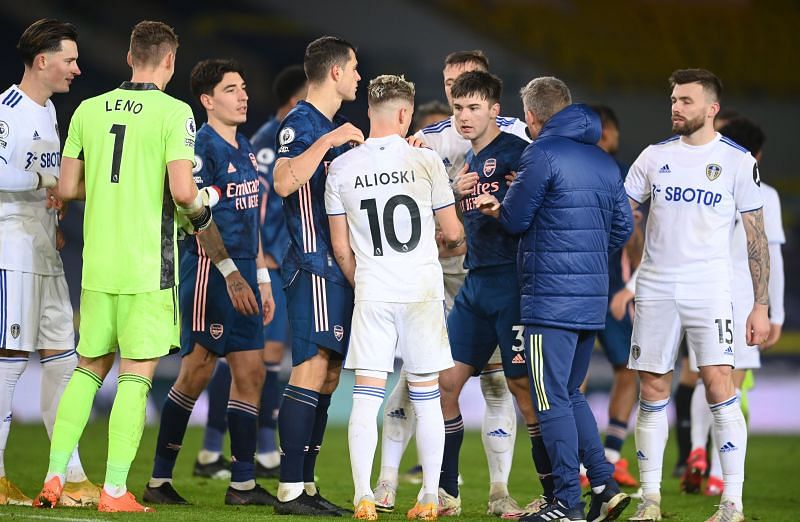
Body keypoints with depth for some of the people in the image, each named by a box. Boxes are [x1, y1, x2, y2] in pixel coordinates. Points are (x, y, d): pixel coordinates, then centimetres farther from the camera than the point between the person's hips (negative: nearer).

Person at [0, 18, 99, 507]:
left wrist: (53, 222, 15)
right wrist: (45, 180, -16)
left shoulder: (48, 110, 17)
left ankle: (71, 478, 10)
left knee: (61, 356, 8)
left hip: (46, 251, 10)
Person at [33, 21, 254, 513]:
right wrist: (201, 210, 4)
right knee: (136, 375, 0)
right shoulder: (173, 112, -8)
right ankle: (115, 491, -2)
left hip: (97, 265, 5)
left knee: (89, 368, 15)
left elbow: (67, 187, 8)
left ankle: (54, 477, 10)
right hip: (148, 268, -5)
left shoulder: (89, 110, 6)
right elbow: (183, 190, -17)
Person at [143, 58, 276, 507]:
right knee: (198, 372, -5)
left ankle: (244, 483, 10)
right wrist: (231, 273, -20)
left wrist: (261, 276, 20)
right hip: (209, 269, -8)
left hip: (242, 272, 8)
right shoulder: (202, 148, -11)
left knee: (251, 373, 6)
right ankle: (160, 479, 4)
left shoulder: (245, 149, 16)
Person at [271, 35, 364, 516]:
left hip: (338, 266, 10)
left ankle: (306, 485, 12)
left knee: (328, 376, 9)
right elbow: (284, 182, -27)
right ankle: (291, 490, -14)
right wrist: (328, 141, -23)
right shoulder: (302, 123, -10)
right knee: (312, 368, -13)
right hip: (314, 264, -10)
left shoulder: (336, 127, 20)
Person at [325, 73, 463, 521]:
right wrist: (456, 238, 26)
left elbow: (341, 248, 6)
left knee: (366, 396, 2)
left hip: (371, 296, 1)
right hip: (423, 291, -1)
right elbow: (453, 232, 3)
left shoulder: (342, 168, 2)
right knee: (427, 398, 7)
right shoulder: (425, 161, -4)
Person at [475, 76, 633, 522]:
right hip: (593, 300, 8)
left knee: (552, 399, -3)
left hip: (551, 297, -8)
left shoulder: (542, 154, -10)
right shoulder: (605, 162, 13)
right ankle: (605, 485, 8)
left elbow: (515, 219, -5)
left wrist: (498, 208, 16)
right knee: (571, 394, 17)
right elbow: (624, 226, 15)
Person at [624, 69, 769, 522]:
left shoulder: (737, 161, 1)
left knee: (719, 384, -13)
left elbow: (757, 235, 2)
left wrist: (761, 306, -2)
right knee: (654, 391, 3)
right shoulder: (656, 156, 10)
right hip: (655, 288, 3)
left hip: (709, 288, -3)